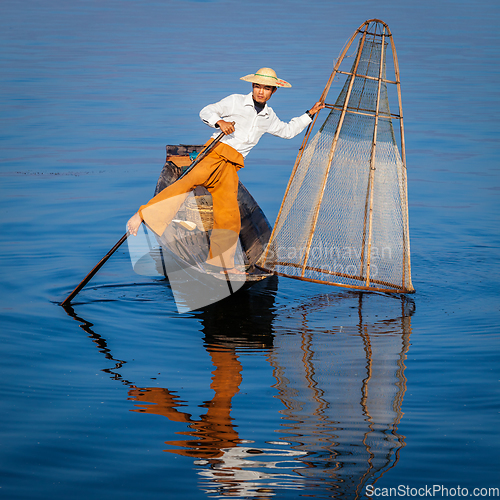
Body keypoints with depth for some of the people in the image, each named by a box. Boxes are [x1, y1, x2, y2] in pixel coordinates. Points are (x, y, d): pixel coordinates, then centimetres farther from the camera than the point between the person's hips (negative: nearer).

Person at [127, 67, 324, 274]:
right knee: (191, 180, -34)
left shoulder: (269, 117, 22)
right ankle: (141, 215, -41)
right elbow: (206, 112, 4)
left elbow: (287, 131, 40)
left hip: (231, 166, 5)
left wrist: (309, 114, 37)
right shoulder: (236, 101, 6)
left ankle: (221, 263, 13)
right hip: (215, 153, -5)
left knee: (229, 218, -2)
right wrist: (219, 122, -16)